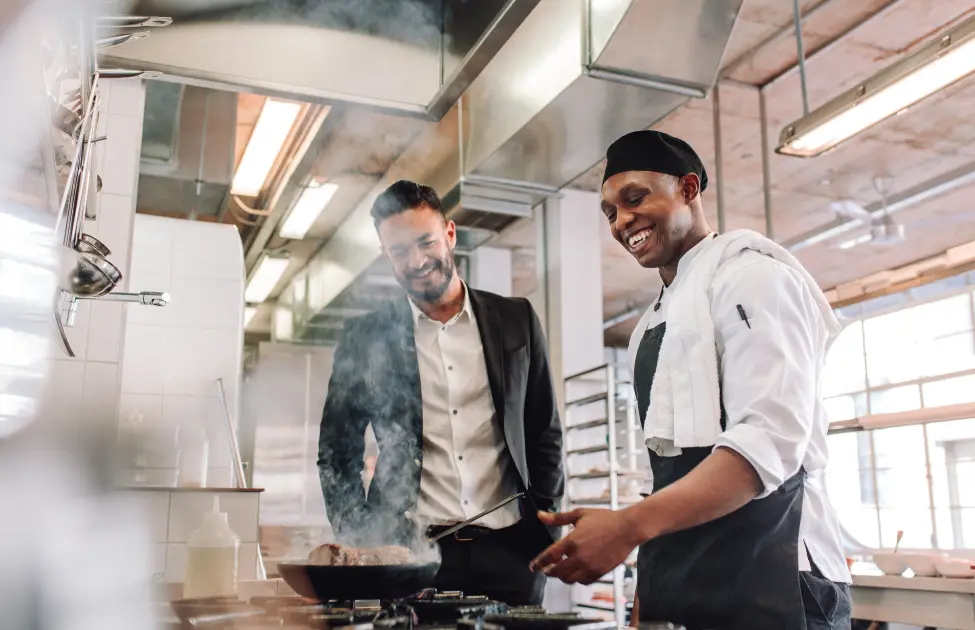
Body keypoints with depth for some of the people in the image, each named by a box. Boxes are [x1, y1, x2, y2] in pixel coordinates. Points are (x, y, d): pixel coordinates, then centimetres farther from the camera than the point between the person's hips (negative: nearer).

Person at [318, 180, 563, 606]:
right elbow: (337, 453, 8)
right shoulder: (365, 339, 3)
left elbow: (545, 432, 10)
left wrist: (546, 527, 2)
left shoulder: (516, 320, 5)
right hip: (408, 554, 0)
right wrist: (359, 544, -2)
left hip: (509, 550, 1)